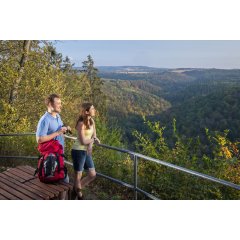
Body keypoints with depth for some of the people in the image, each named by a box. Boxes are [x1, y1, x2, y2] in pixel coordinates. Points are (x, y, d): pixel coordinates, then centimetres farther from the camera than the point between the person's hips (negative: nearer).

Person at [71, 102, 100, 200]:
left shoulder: (92, 122, 5)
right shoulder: (81, 124, -19)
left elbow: (94, 137, 7)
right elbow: (83, 141, -21)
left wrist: (90, 143, -12)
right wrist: (93, 139, -5)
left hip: (87, 151, 9)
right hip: (78, 151, -8)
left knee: (92, 175, 15)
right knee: (78, 175, 8)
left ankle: (76, 189, 34)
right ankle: (79, 195, 28)